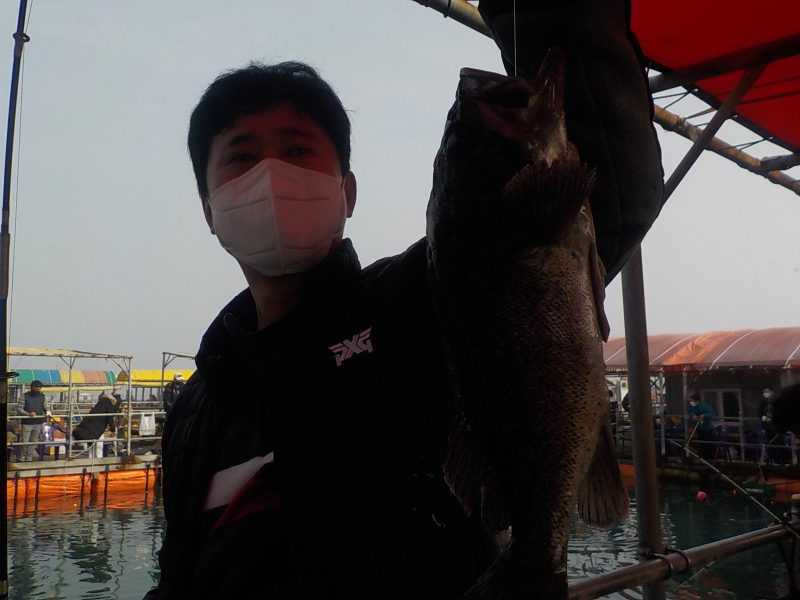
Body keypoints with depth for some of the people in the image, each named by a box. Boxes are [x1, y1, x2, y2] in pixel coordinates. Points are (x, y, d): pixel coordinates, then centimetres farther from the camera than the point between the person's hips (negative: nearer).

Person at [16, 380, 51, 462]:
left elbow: (46, 407, 10)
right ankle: (21, 459, 9)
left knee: (33, 441, 10)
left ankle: (29, 458, 19)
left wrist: (47, 412, -14)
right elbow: (19, 408, -7)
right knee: (24, 442, -4)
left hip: (38, 423, 4)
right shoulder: (25, 396, -4)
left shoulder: (43, 397, 7)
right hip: (27, 423, -4)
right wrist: (28, 414, -23)